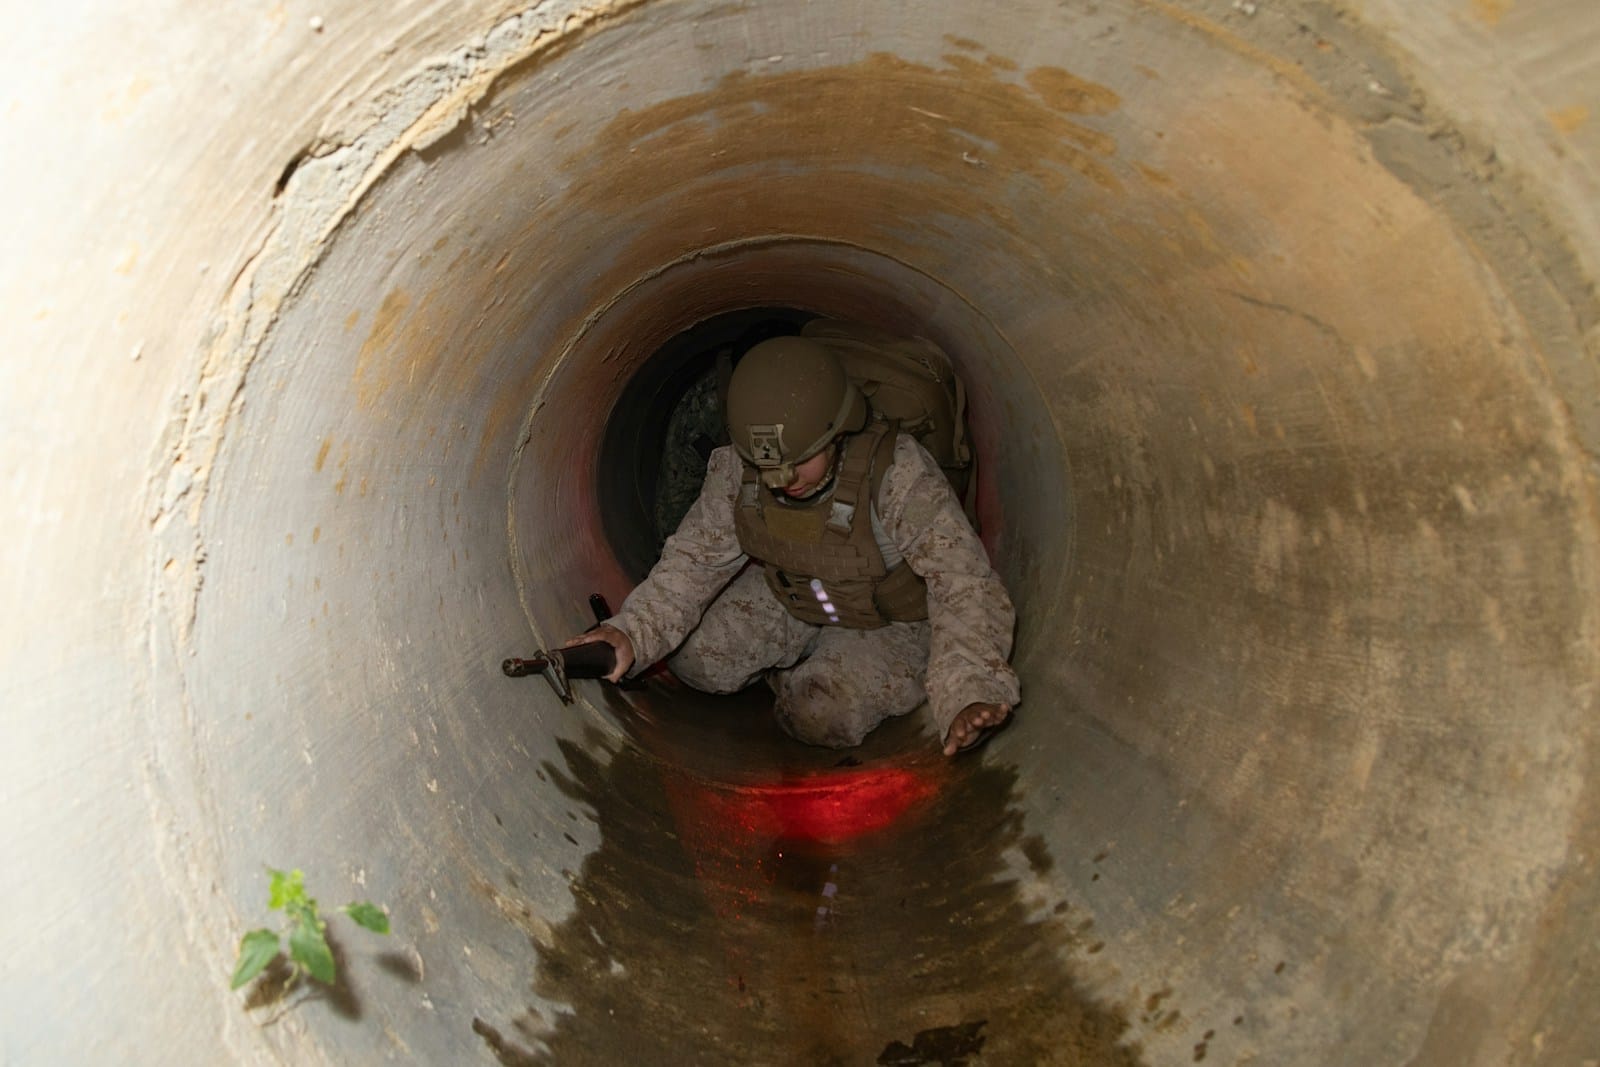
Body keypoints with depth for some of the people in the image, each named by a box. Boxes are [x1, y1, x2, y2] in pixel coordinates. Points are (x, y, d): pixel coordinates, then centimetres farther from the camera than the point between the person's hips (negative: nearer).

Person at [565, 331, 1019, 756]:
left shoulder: (898, 474, -36)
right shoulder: (737, 468, -21)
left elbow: (964, 584, -38)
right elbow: (696, 559, -13)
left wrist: (970, 694, -55)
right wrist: (630, 631, -32)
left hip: (893, 621, -4)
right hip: (791, 599, 4)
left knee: (825, 717, -25)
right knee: (696, 660, -9)